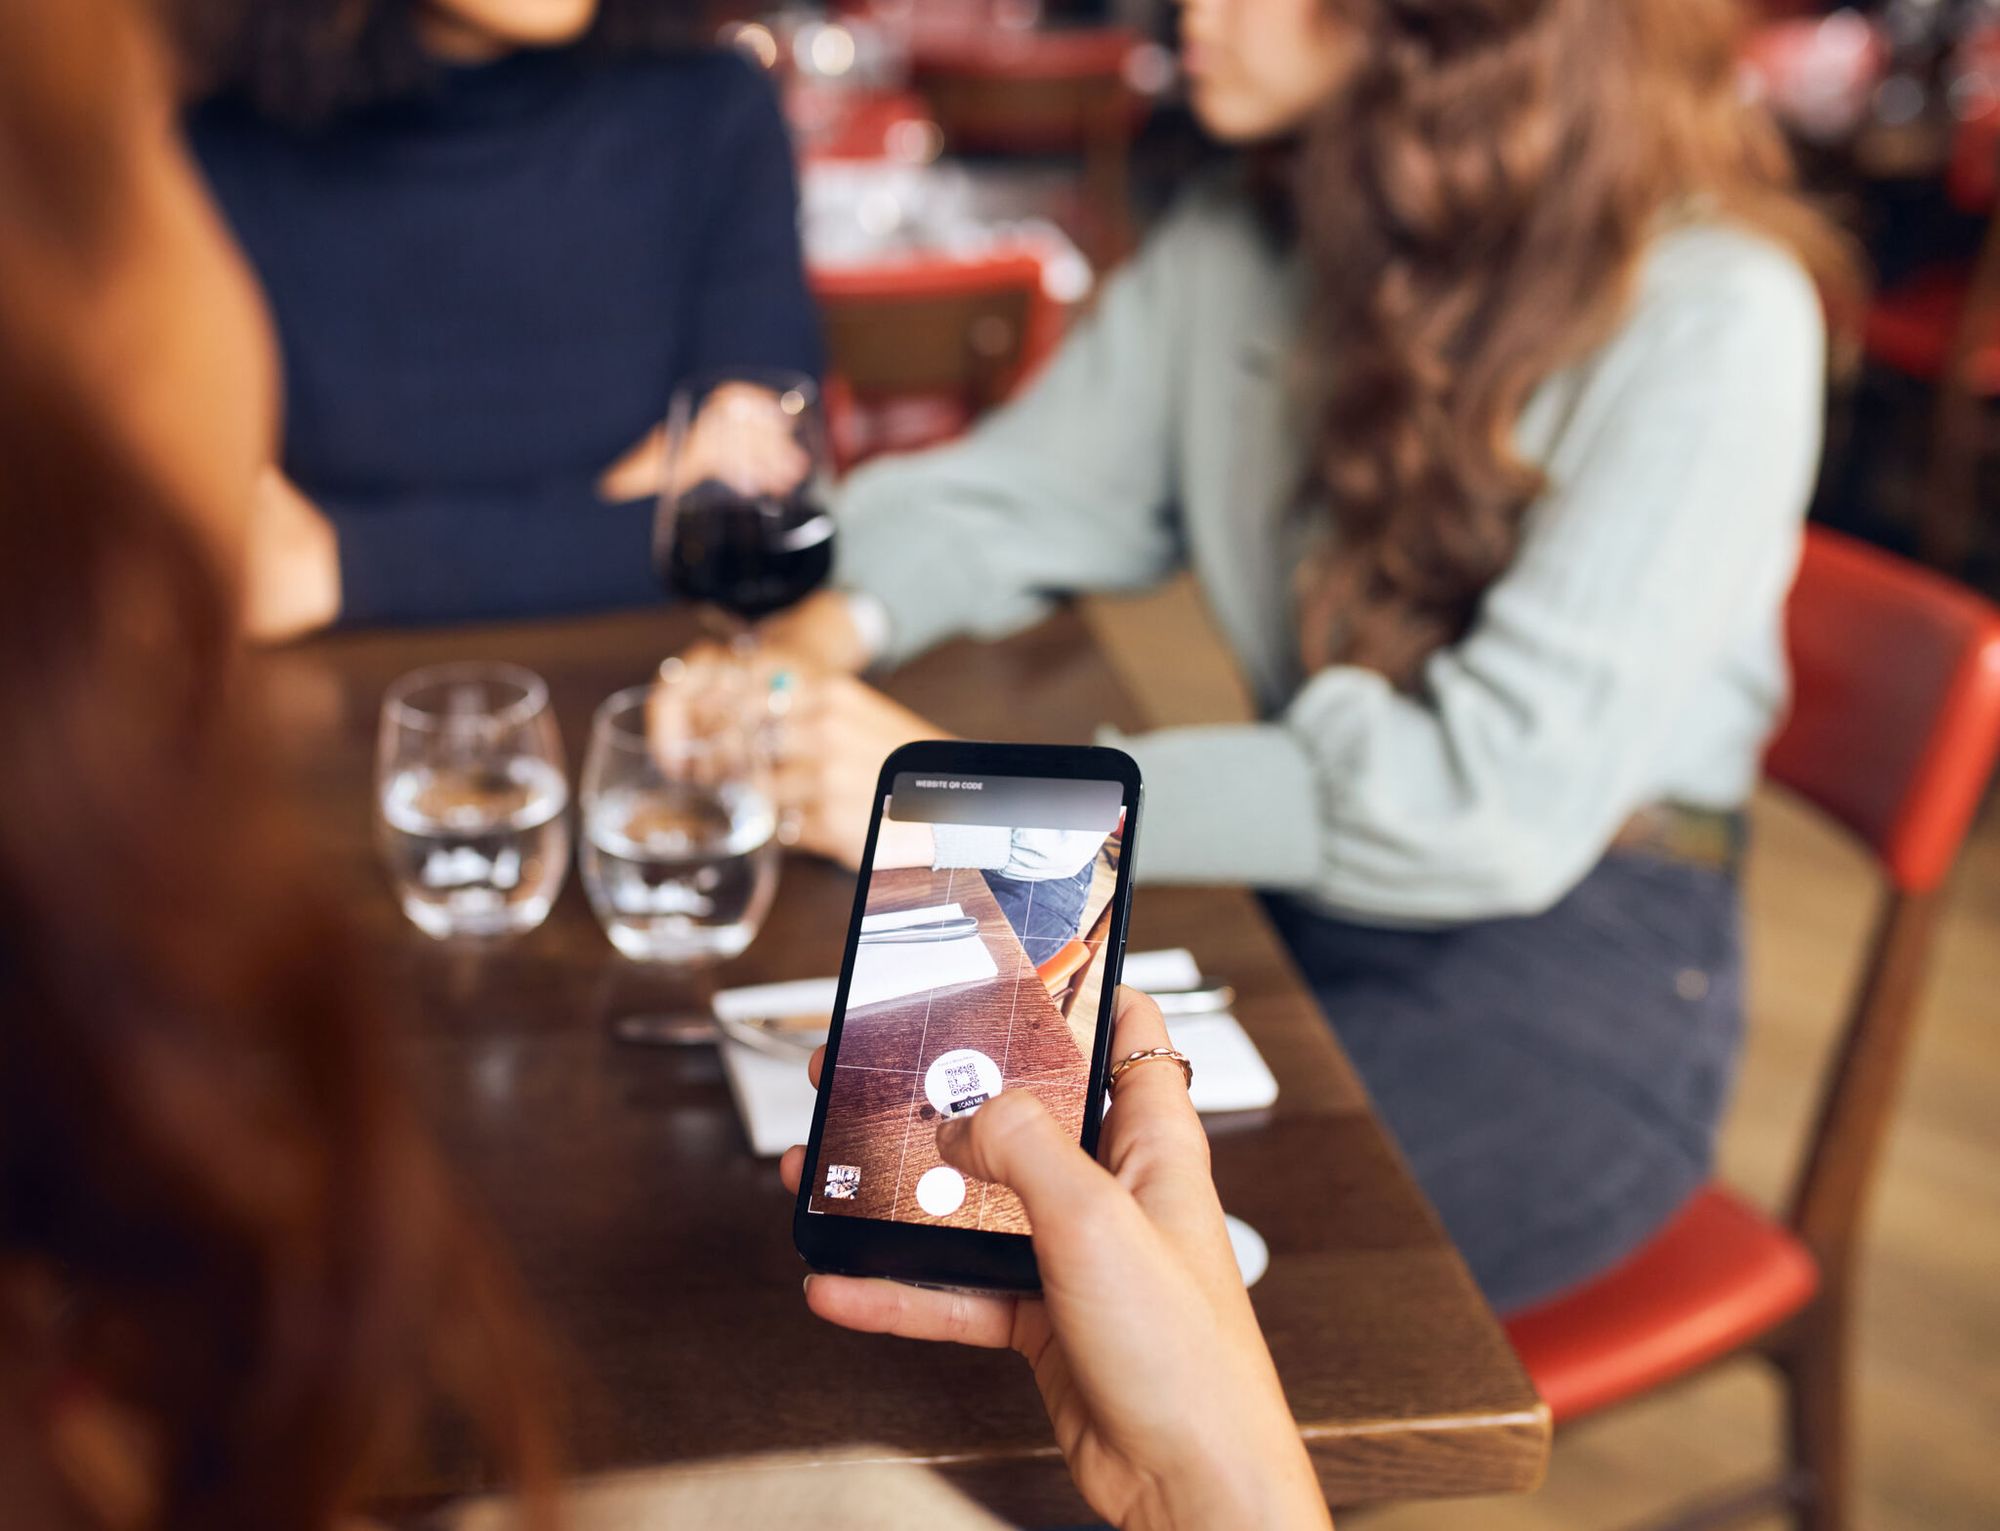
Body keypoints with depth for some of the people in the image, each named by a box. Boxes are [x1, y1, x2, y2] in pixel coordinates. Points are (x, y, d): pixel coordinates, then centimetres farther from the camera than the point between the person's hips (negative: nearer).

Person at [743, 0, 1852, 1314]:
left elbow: (1506, 796, -27)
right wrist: (827, 628, -10)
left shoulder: (1710, 317, -18)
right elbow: (1011, 494, 14)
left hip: (1574, 977, -5)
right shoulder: (1239, 246, 3)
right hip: (1292, 907, 5)